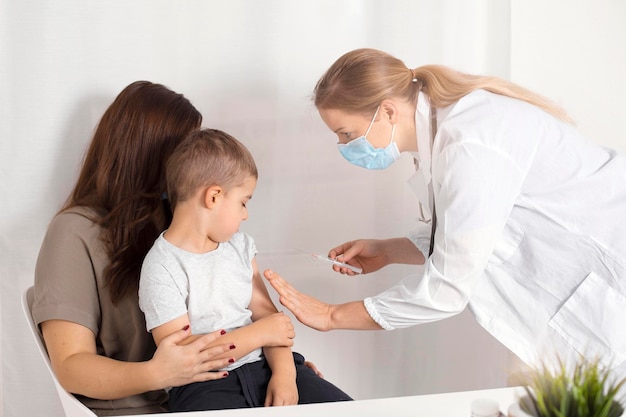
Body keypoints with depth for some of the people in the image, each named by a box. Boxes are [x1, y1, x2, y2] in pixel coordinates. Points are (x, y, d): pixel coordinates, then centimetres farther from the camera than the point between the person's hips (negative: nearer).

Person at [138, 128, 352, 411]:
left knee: (343, 407, -11)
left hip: (262, 367, 5)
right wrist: (257, 334, -13)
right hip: (204, 385, -5)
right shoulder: (161, 268, -10)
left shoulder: (239, 245, 11)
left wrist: (284, 372, -10)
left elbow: (266, 313, 6)